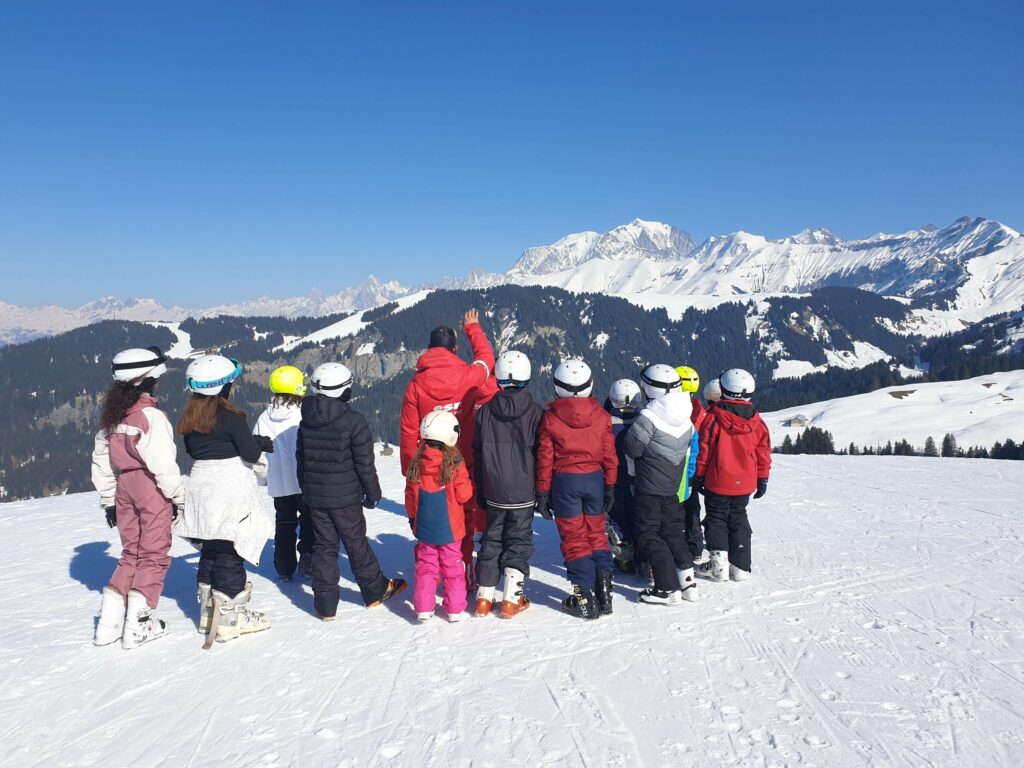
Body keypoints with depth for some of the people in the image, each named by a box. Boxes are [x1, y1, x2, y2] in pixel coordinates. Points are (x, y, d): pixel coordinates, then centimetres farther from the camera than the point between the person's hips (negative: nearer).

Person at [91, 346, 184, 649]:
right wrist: (180, 498, -8)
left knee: (131, 553, 18)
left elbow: (101, 460, 12)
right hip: (152, 488, -7)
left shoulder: (111, 416, 6)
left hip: (124, 488, 7)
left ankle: (109, 622, 16)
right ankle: (138, 624, 7)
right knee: (153, 555, 5)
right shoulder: (151, 416, -17)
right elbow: (163, 464, -19)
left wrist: (108, 500, 20)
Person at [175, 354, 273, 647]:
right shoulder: (229, 417, -17)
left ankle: (208, 611, 25)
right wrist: (262, 442, 4)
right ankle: (230, 616, 3)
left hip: (201, 488, 7)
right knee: (231, 551, -1)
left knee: (210, 550, 16)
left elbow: (191, 449, 16)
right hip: (230, 489, -7)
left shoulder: (190, 417, 5)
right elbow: (251, 453, -15)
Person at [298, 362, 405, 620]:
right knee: (356, 543, 10)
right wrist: (372, 492, -1)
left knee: (324, 546, 11)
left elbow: (300, 460, 10)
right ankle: (376, 590, 26)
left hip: (315, 496, 4)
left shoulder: (306, 421, 2)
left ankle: (325, 604, 14)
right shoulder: (354, 420, -16)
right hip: (346, 496, -4)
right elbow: (364, 462, -12)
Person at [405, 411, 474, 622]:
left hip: (424, 528, 3)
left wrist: (413, 519, 17)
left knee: (425, 566, 13)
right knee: (452, 567, 10)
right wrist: (468, 483, 8)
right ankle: (455, 609, 17)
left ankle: (423, 608, 15)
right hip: (449, 528, -2)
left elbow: (410, 498, 2)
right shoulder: (455, 463, -16)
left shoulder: (416, 464, -5)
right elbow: (464, 494, -13)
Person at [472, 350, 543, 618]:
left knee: (491, 540, 13)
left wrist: (481, 492, 13)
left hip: (494, 493, 2)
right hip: (523, 493, -2)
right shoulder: (535, 412, -9)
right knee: (518, 542, 8)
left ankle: (484, 598, 16)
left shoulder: (485, 411, -1)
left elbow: (476, 454, 4)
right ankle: (511, 600, 8)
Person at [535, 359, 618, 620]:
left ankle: (585, 599, 8)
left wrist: (542, 492, 2)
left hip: (565, 481, -2)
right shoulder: (601, 415, -2)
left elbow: (545, 458, -5)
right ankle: (604, 592, 13)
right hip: (594, 480, 2)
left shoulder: (550, 417, -8)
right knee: (597, 534, 16)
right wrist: (610, 487, 9)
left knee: (574, 539, 6)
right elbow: (609, 456, 0)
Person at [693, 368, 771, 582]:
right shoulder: (757, 422, 0)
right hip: (745, 483, 4)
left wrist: (699, 475, 2)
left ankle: (719, 564, 3)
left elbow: (704, 448, -8)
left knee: (716, 519, 10)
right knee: (739, 520, 16)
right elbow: (764, 452, 5)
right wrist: (763, 478, 15)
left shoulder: (714, 417, -12)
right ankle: (740, 567, 16)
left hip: (718, 482, -4)